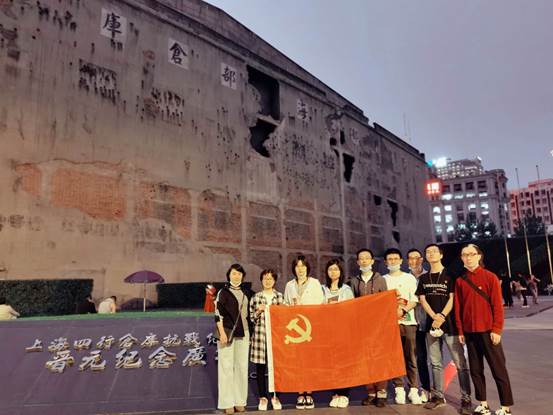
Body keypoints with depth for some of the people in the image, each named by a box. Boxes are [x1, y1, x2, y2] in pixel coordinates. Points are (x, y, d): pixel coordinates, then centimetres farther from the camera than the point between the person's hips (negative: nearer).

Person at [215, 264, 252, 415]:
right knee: (226, 366, -1)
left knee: (242, 366, 7)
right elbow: (218, 313, -8)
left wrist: (250, 332, 11)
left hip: (243, 333, 4)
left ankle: (240, 400, 17)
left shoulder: (246, 292, 10)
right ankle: (227, 402, 8)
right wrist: (222, 333, -15)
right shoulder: (223, 292, -3)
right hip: (227, 332, -4)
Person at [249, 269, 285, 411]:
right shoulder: (255, 297, 5)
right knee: (260, 367, 6)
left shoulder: (280, 297, 5)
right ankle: (263, 397, 22)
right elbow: (252, 318, 7)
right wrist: (259, 311, -11)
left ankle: (275, 396, 23)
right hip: (260, 335, 0)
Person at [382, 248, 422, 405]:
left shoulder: (409, 278, 8)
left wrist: (403, 310, -16)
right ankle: (399, 389, 9)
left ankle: (413, 389, 7)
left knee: (411, 358, 0)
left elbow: (414, 301, 1)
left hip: (408, 322, 0)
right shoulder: (383, 280, 10)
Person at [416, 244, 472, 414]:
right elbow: (422, 300, 5)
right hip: (431, 324, 4)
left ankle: (466, 399, 5)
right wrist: (435, 317, -10)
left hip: (450, 324, -4)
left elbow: (452, 299, -7)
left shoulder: (450, 275, -1)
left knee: (460, 363, -3)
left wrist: (442, 317, -16)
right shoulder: (423, 278, 10)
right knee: (435, 363, 11)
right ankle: (438, 396, 21)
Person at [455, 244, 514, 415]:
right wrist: (460, 331, 3)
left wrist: (496, 330, -11)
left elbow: (498, 305, -7)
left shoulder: (490, 277, -4)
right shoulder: (460, 281, 5)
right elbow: (458, 307, 6)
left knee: (498, 368, 3)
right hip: (469, 332, 4)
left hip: (488, 331, -3)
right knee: (475, 369, 10)